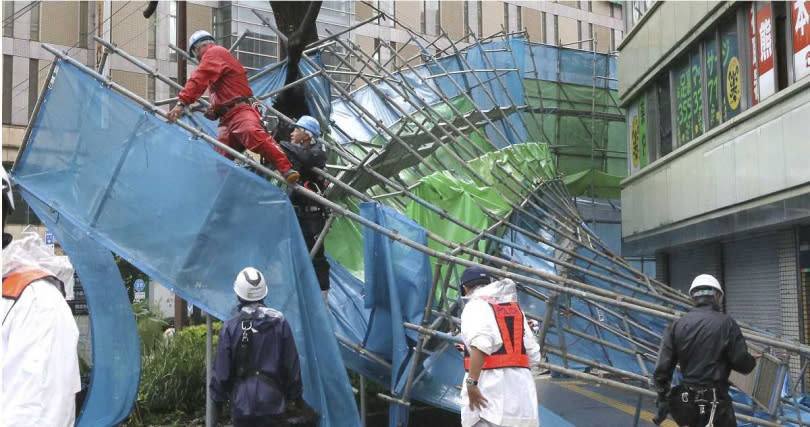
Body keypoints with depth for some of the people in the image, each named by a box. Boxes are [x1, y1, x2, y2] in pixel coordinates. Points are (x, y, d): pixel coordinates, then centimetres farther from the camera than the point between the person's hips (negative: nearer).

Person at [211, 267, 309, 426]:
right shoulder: (279, 322, -1)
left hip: (242, 403, -1)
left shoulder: (230, 327, -8)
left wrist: (218, 398, 11)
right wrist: (296, 395, 14)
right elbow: (292, 364, 4)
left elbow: (221, 370, -3)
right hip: (273, 401, 1)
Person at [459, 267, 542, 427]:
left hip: (491, 385, -7)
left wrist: (471, 382, -21)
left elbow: (480, 344, -19)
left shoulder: (476, 304, 1)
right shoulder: (515, 307, 22)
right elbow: (533, 355, 14)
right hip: (522, 384, 7)